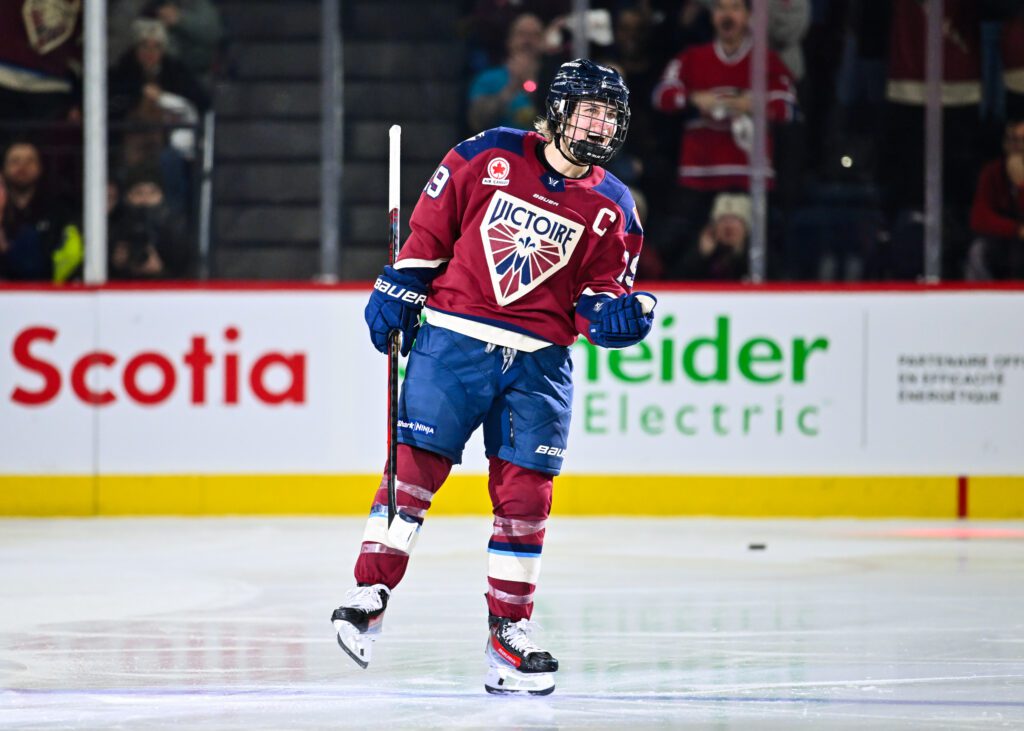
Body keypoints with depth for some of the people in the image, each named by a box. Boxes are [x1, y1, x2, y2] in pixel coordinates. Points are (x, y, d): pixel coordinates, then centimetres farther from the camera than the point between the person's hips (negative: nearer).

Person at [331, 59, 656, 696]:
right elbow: (429, 230, 8)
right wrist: (397, 291, 6)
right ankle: (370, 594, 0)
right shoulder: (487, 158, -1)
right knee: (415, 465, -7)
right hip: (453, 339, -2)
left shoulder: (613, 210, 4)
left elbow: (601, 295, 7)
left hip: (539, 362, 2)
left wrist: (617, 314, -15)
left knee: (524, 496, 1)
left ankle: (510, 631, 9)